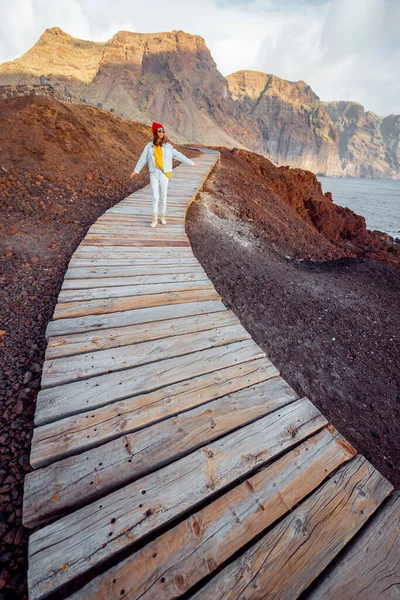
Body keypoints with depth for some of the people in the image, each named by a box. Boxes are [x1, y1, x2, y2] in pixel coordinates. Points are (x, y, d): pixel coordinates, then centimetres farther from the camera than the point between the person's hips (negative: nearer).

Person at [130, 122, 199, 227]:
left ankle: (162, 216, 22)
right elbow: (142, 159, 10)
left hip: (164, 174, 1)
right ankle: (154, 219, -6)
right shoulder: (149, 146, 3)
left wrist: (192, 163, 8)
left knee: (163, 197, 6)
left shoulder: (168, 146, 4)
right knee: (155, 197, -10)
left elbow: (179, 156, 7)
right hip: (154, 174, -1)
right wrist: (135, 171, 13)